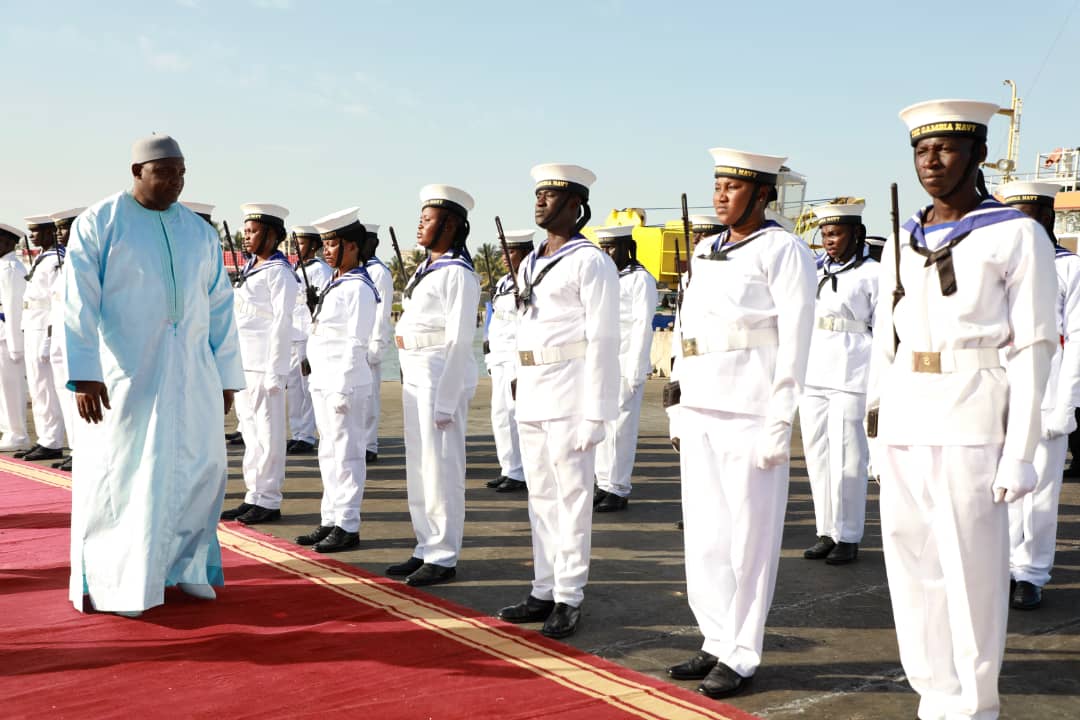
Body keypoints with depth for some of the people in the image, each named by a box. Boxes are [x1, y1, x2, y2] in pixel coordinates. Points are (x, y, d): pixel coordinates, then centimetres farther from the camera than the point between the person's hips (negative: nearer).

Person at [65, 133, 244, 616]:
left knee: (201, 467, 6)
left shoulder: (199, 231, 10)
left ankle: (185, 565, 24)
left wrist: (226, 375, 9)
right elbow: (79, 302, -9)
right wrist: (83, 373, -17)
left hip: (191, 373, 4)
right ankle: (109, 583, 14)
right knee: (121, 472, 1)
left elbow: (219, 306, 11)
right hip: (125, 373, -4)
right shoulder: (99, 223, -2)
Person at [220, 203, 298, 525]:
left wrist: (274, 372, -17)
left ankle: (268, 501, 4)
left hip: (264, 364, -9)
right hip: (242, 363, 9)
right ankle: (254, 496, 20)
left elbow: (282, 323, -14)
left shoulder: (278, 272, -9)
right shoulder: (249, 269, 17)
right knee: (250, 430, 12)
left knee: (267, 432, -3)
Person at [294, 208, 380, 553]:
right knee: (329, 454, 14)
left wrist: (342, 390, -19)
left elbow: (355, 344, -17)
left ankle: (348, 526, 4)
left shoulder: (358, 288, -13)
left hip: (344, 383, -9)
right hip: (322, 381, 9)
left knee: (346, 454, -3)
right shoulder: (334, 284, 15)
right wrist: (317, 377, 17)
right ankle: (330, 520, 22)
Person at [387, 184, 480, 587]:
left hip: (442, 376, -9)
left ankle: (444, 558, 7)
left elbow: (459, 341, -16)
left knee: (441, 469, -2)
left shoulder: (457, 274, -12)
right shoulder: (426, 269, 15)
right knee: (418, 469, 14)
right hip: (415, 374, 9)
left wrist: (444, 400, -19)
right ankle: (426, 549, 24)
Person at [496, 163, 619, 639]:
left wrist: (594, 413, -15)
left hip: (569, 390, -8)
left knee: (571, 496, -1)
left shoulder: (590, 262, -9)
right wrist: (522, 388, 16)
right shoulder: (529, 264, 15)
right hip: (530, 388, 8)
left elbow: (602, 340, -12)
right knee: (541, 496, 12)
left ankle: (569, 598, 8)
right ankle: (544, 592, 21)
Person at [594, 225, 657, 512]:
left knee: (621, 427, -4)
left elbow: (643, 326, -9)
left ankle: (618, 490, 3)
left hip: (625, 366, -7)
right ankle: (603, 485, 15)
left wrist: (635, 371, -13)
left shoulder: (640, 279, -3)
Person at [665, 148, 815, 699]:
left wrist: (779, 423, -15)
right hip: (700, 410, 7)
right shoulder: (706, 252, 15)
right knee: (704, 533, 11)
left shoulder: (783, 251, -5)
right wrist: (680, 408, 15)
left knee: (749, 534, 1)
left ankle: (741, 657, 11)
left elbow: (794, 341, -10)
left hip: (749, 411, -7)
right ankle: (716, 643, 23)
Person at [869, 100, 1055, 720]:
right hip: (904, 423, 5)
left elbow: (1034, 349, -6)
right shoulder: (901, 243, 13)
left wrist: (1020, 452, -11)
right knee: (914, 568, 9)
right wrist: (877, 426, 13)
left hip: (973, 424, -5)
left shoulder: (1017, 236, -2)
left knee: (972, 571, -1)